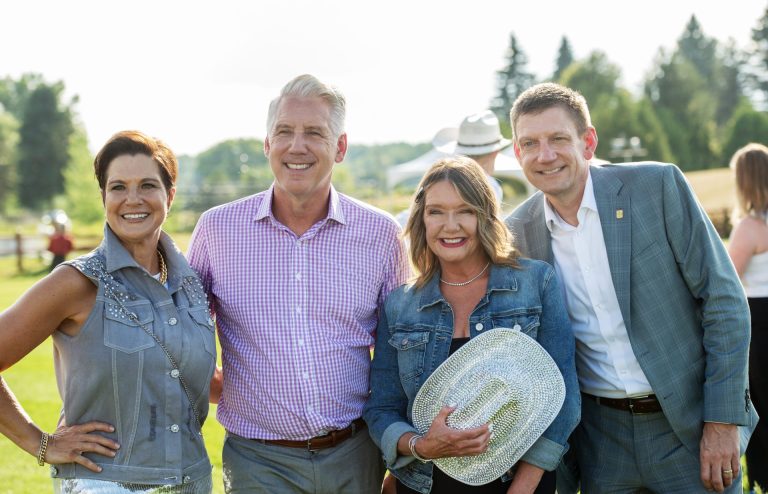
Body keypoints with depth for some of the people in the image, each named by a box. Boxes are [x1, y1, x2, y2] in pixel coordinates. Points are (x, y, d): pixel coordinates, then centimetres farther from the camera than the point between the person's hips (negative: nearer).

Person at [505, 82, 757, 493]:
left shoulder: (658, 186, -10)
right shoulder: (518, 232, -1)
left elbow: (724, 300, -9)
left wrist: (722, 421, -12)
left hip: (690, 427, -2)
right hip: (600, 439, 3)